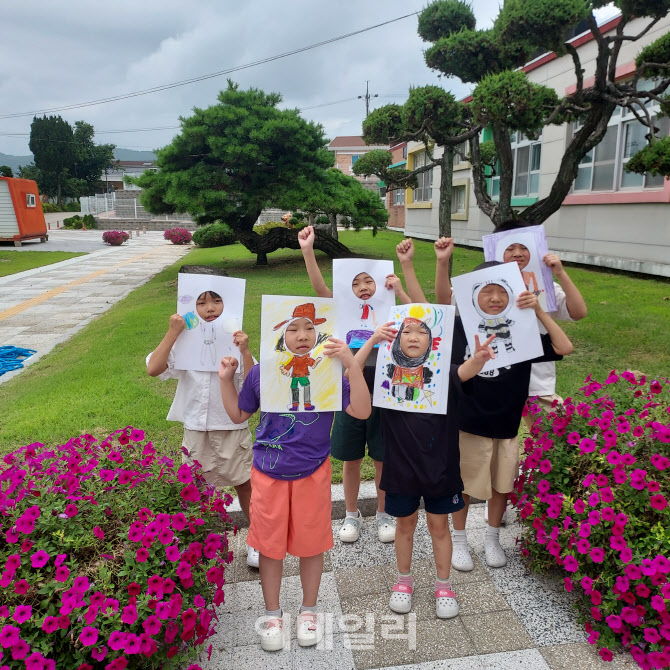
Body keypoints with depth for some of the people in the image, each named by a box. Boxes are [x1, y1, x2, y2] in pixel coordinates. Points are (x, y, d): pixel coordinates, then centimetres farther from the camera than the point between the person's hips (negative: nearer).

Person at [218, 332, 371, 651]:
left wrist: (352, 365, -27)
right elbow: (238, 415, 8)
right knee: (270, 546, 14)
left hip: (312, 475, -1)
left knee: (311, 544, 14)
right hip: (269, 475, 1)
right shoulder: (260, 373, -6)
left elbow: (362, 412, -18)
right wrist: (226, 380, -3)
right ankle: (272, 614, 38)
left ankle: (309, 611, 40)